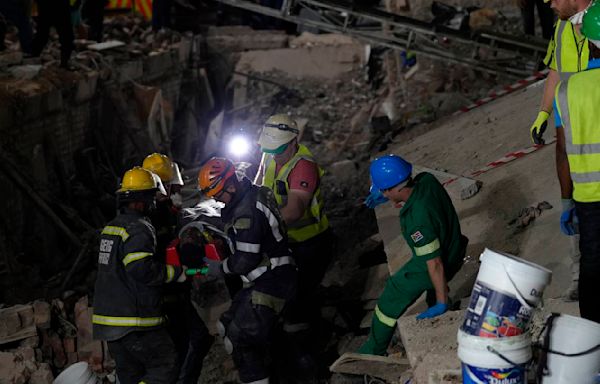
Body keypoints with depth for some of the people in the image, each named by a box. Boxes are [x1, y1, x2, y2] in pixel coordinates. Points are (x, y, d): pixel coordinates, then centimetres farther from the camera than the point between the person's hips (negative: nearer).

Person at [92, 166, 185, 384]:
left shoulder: (111, 227, 15)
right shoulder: (139, 229, -14)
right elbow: (142, 269, -25)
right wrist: (175, 273, -12)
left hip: (108, 317, 9)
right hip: (134, 321, -9)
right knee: (165, 366, -4)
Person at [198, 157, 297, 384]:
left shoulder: (247, 212, -23)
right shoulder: (254, 194, 9)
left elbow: (246, 260, -21)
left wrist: (220, 268, -6)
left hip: (269, 285, -11)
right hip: (270, 281, 11)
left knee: (240, 342, -11)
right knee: (228, 328, 17)